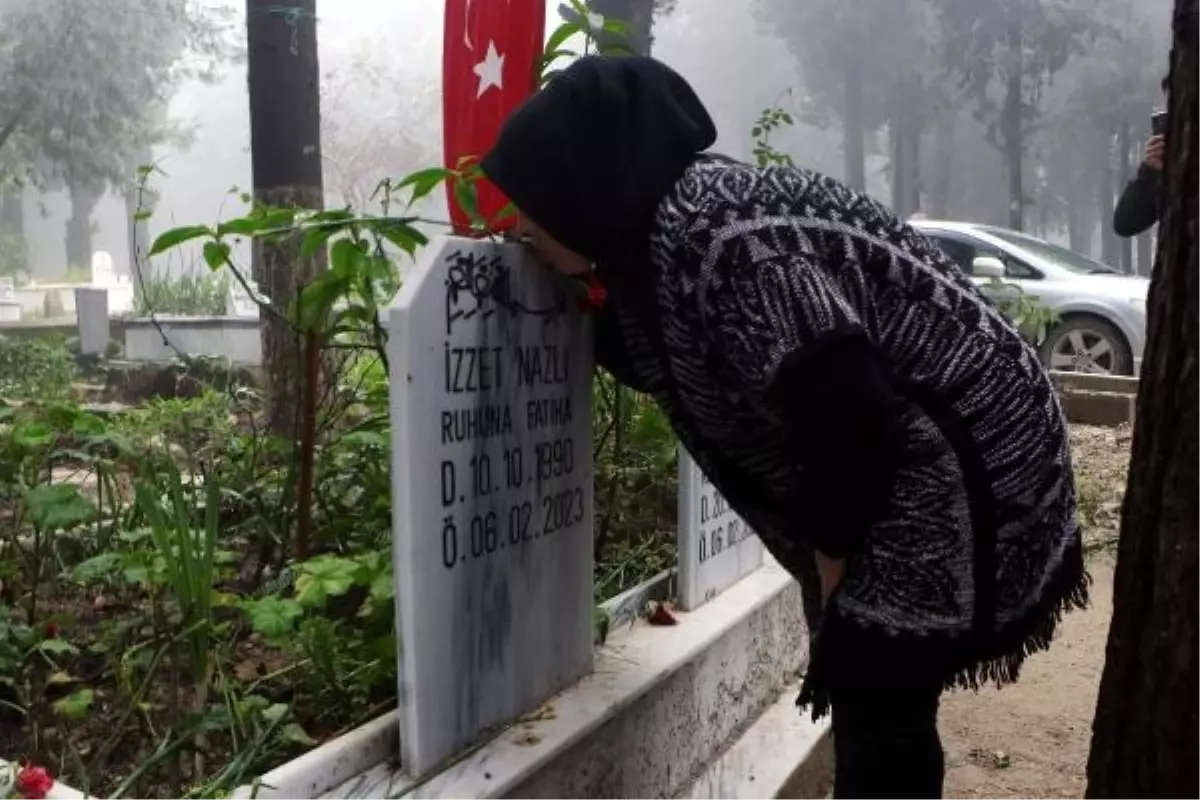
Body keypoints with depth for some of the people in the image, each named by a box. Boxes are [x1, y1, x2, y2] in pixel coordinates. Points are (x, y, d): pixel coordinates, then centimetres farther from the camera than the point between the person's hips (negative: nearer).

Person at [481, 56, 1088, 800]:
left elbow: (847, 404, -29)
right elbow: (658, 360, 18)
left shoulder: (711, 235, -27)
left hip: (959, 457, -9)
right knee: (868, 694, 18)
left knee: (876, 700, 0)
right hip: (904, 457, 9)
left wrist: (830, 548, -15)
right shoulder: (661, 230, 3)